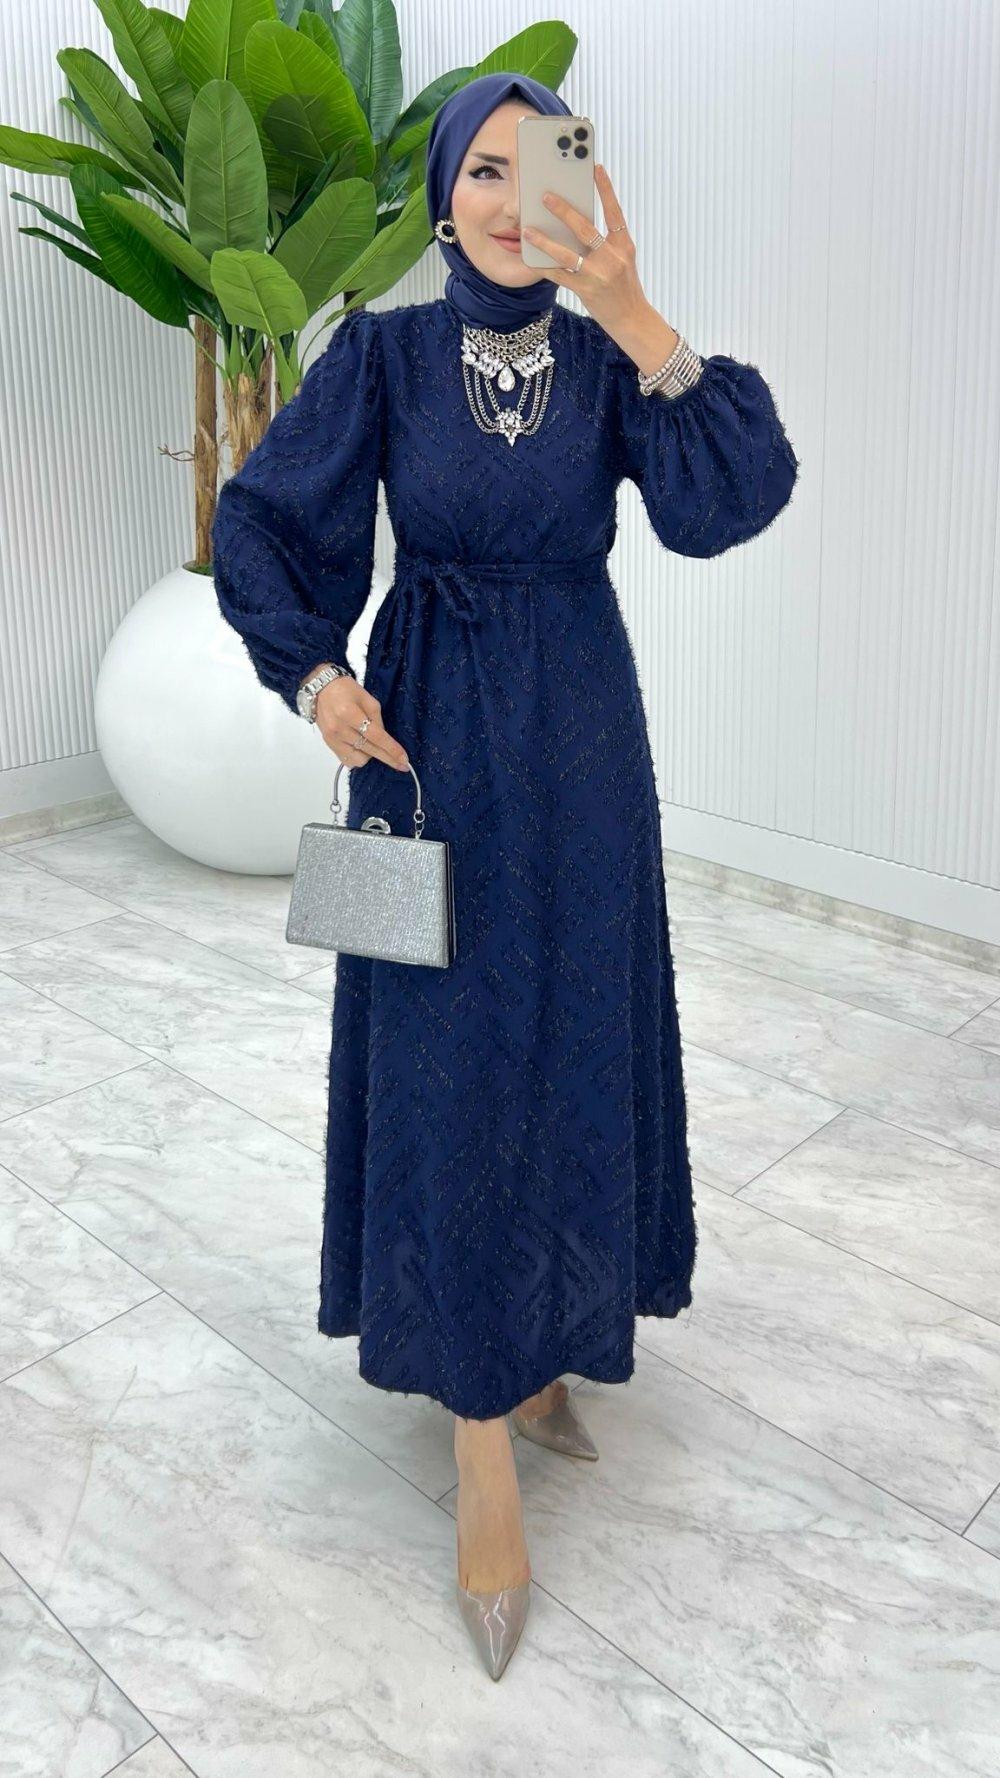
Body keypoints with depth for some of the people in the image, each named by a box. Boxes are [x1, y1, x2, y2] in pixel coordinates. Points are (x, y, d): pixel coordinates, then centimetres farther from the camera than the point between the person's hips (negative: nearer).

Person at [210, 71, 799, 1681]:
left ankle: (535, 1339, 32)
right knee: (447, 1065, -2)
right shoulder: (383, 353, 0)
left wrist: (640, 321, -21)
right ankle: (486, 1456, 9)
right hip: (432, 744, -2)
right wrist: (317, 676, -11)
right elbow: (258, 522, 1)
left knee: (569, 1045, 8)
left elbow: (731, 501, -14)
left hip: (577, 752, 2)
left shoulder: (609, 361, 2)